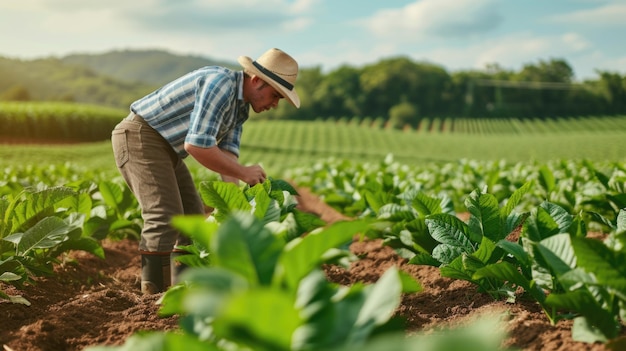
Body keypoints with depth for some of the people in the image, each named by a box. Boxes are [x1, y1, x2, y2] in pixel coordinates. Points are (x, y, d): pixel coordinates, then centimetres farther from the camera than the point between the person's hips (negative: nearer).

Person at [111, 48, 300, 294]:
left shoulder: (241, 106, 7)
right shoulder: (220, 83, -24)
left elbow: (227, 152, 1)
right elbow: (196, 145, -31)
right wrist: (243, 173, -22)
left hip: (164, 146, 10)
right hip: (139, 137, -10)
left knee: (193, 216, 10)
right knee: (165, 218, -18)